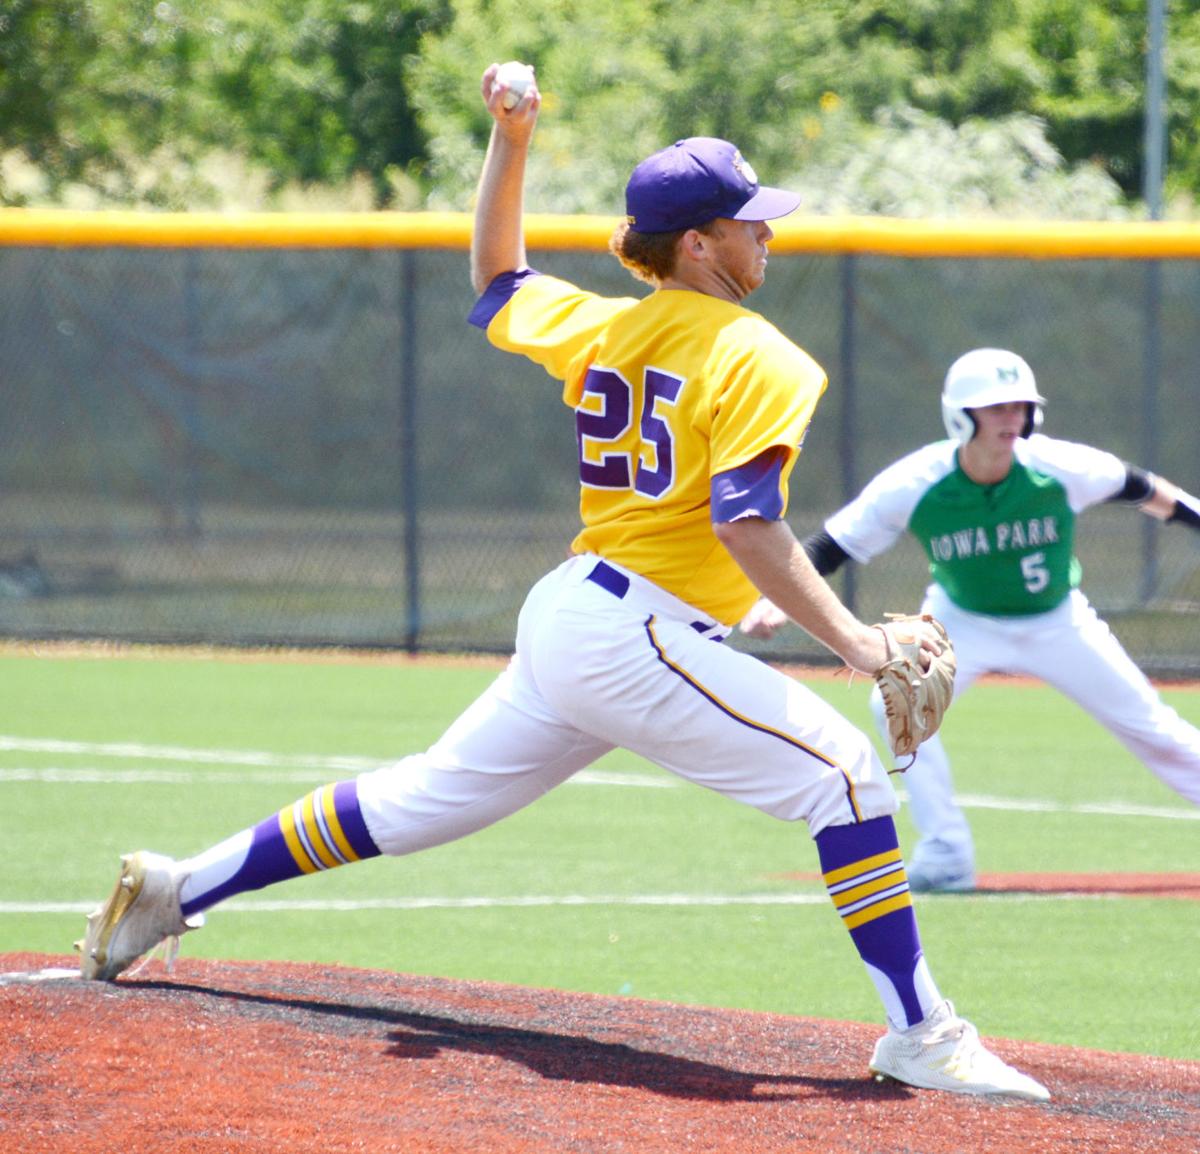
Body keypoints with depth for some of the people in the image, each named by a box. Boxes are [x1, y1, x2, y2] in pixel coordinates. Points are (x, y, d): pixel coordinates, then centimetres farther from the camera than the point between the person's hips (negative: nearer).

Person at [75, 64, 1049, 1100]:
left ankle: (177, 890, 24)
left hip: (566, 618, 9)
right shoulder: (751, 358, -11)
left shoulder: (598, 329, 13)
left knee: (418, 802, 19)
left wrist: (510, 145, 31)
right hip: (641, 640, -9)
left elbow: (497, 283, 32)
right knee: (842, 772, -10)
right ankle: (919, 1036, -19)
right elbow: (747, 526, -20)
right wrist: (850, 640, -23)